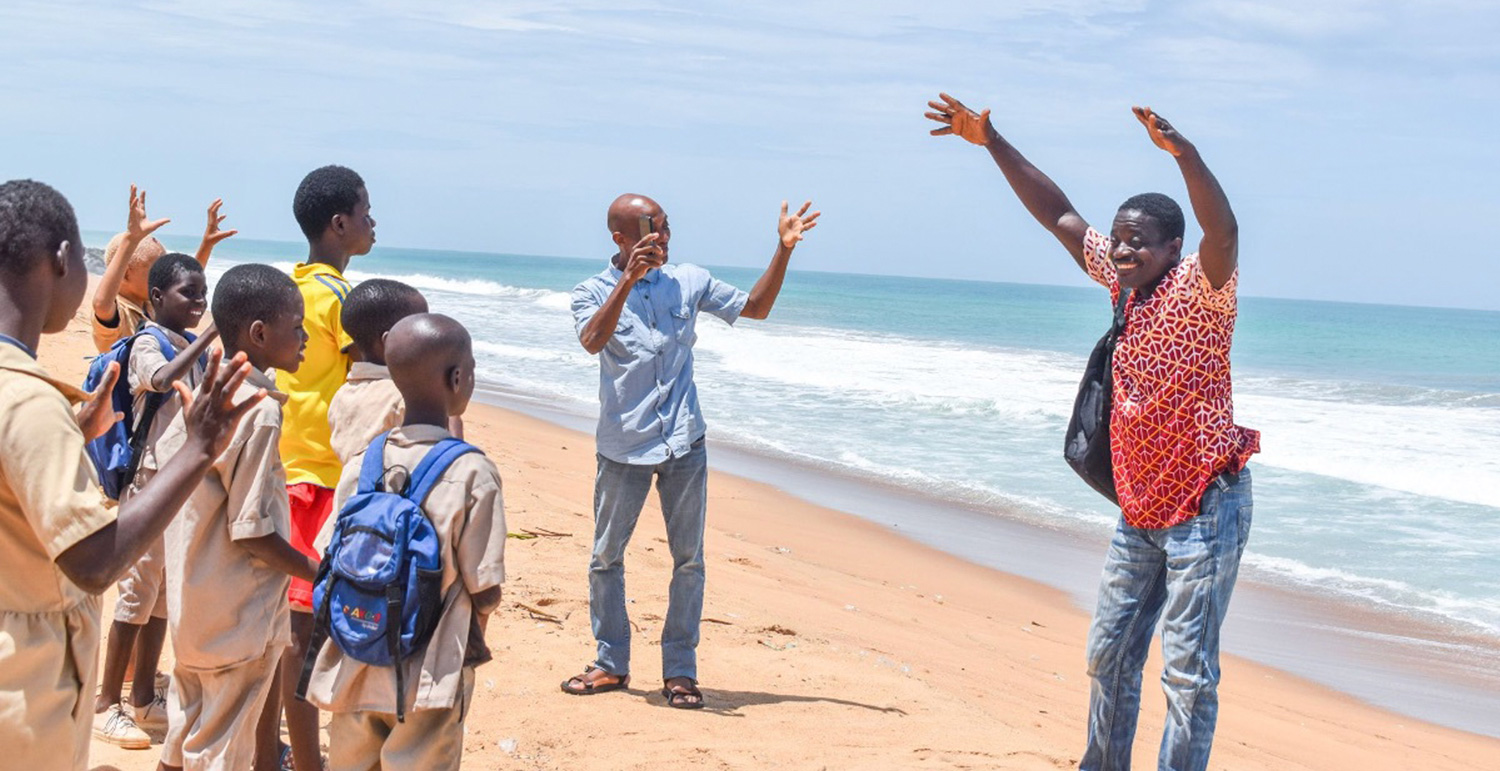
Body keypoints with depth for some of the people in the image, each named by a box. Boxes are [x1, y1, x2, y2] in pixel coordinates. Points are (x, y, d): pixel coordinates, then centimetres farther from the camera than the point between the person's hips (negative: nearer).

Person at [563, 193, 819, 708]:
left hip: (684, 443, 2)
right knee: (606, 557, 6)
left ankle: (680, 670, 13)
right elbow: (592, 341, -22)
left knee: (689, 559, 3)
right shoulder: (594, 293, -1)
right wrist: (628, 280, -31)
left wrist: (784, 251, 2)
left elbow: (755, 308, 13)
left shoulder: (689, 282, 7)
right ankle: (611, 664, 20)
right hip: (623, 444, -1)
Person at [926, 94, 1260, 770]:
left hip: (1204, 510, -8)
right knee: (1110, 655, 14)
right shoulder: (1125, 282, 6)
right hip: (1140, 510, 8)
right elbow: (1058, 215, 11)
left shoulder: (1199, 289, -14)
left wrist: (1184, 154, -52)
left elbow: (1223, 231, -36)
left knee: (1188, 670, -5)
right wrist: (990, 141, 8)